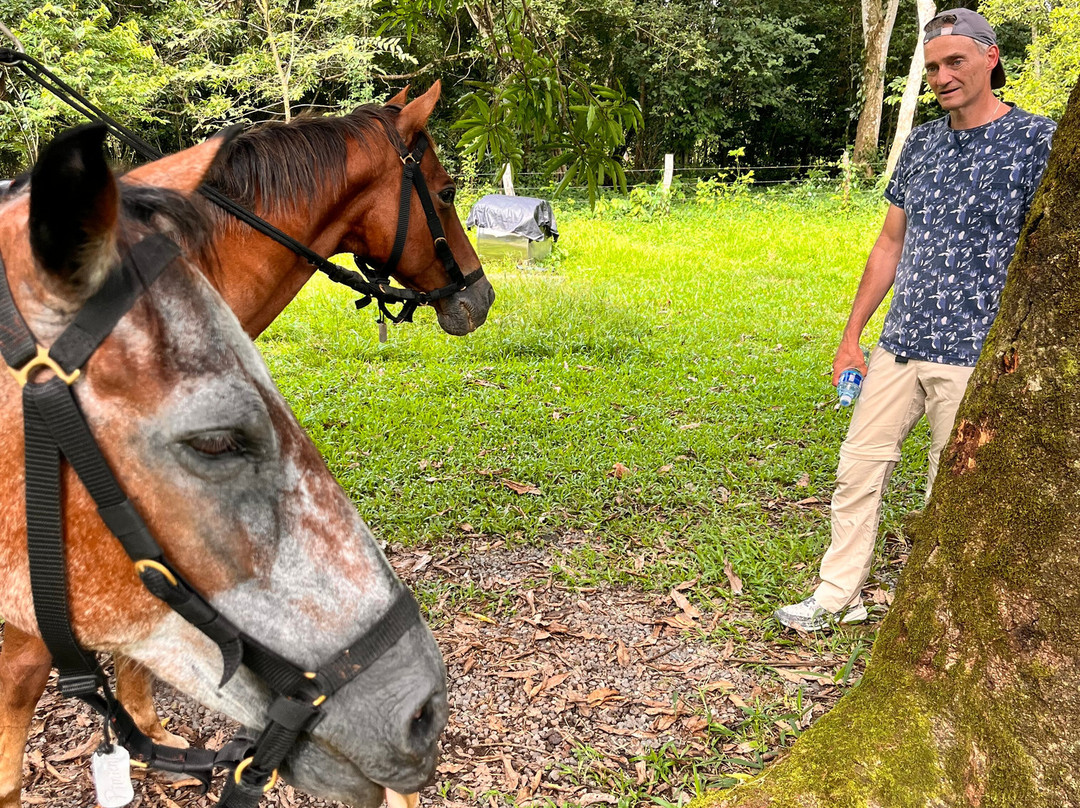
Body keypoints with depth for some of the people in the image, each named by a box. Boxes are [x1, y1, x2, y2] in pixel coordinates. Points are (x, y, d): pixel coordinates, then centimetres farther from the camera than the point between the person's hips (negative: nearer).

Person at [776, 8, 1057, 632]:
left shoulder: (1038, 140, -5)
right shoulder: (922, 142, 13)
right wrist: (852, 334, 15)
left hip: (974, 354, -5)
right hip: (899, 346, 6)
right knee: (859, 468, 8)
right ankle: (838, 597, 22)